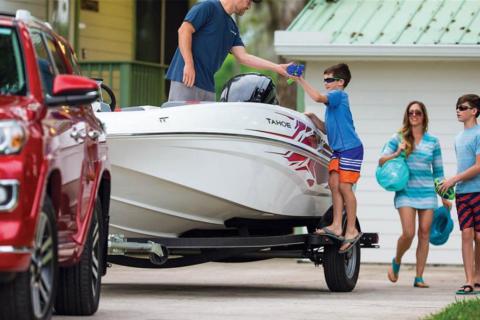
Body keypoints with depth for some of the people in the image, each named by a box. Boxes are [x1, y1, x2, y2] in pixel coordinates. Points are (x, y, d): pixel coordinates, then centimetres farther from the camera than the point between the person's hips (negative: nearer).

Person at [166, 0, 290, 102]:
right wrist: (189, 64, -20)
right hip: (187, 79, -8)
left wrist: (278, 68, 8)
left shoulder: (232, 27, 21)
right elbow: (184, 30, -12)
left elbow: (243, 56, 14)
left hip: (208, 85, 8)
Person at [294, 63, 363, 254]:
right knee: (334, 184, 0)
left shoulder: (339, 95, -7)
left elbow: (317, 97, -25)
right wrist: (312, 118, 11)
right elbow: (327, 129, 23)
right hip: (338, 150, 9)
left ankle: (351, 230, -4)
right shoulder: (332, 101, 20)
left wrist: (300, 80, -20)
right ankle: (336, 227, -1)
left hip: (351, 148, -9)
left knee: (344, 186, -9)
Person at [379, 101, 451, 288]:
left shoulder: (432, 142, 10)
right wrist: (397, 153, -14)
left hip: (427, 192, 2)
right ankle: (396, 262, 17)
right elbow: (381, 161, 4)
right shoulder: (398, 138, 5)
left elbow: (438, 171, 15)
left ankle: (419, 277, 5)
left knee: (424, 234, 0)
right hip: (406, 192, -2)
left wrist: (444, 197, 13)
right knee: (408, 233, -12)